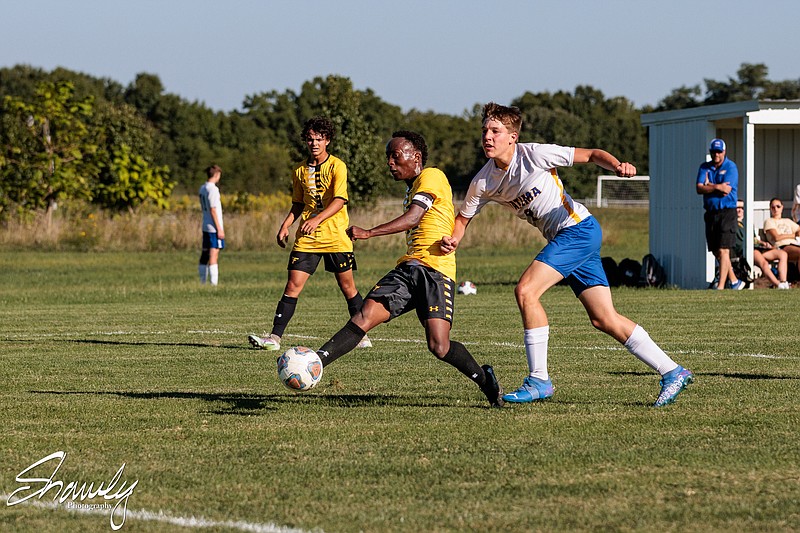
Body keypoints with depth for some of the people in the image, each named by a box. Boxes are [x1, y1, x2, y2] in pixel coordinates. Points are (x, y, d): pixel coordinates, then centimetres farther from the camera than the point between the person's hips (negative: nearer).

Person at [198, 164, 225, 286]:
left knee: (205, 253, 11)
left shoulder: (202, 188, 11)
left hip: (206, 227, 9)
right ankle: (213, 283, -12)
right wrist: (219, 229, -14)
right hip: (214, 227, -9)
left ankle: (202, 282, 14)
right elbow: (213, 210, -16)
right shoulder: (212, 189, -14)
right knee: (214, 254, -9)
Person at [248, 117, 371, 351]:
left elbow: (339, 201, -18)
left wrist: (317, 219, -31)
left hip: (336, 237, -4)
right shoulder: (300, 171, 10)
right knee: (293, 286, -6)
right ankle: (275, 337, -8)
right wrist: (285, 225, 5)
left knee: (347, 287, 4)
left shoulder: (337, 167, -7)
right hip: (306, 239, 4)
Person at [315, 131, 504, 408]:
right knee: (366, 315, -12)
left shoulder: (432, 177, -3)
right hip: (408, 267, 8)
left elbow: (412, 218, -17)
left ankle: (485, 379, 7)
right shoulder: (411, 190, 25)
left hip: (435, 269, -8)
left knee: (439, 347, -18)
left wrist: (369, 233, -23)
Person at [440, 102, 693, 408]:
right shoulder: (483, 182, 3)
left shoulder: (533, 155, -15)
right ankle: (672, 373, 11)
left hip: (579, 228, -7)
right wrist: (451, 240, -7)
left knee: (525, 290, -19)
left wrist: (617, 165, -29)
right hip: (561, 240, 7)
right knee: (603, 320, 4)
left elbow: (591, 155, -10)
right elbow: (463, 218, 15)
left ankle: (539, 380, -11)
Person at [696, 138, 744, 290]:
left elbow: (726, 190, -15)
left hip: (727, 212, -6)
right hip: (711, 213, 6)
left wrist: (709, 185, -2)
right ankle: (734, 281, 22)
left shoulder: (731, 167, -4)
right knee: (716, 252, 9)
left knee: (723, 250, -13)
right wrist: (717, 187, -14)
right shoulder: (704, 167, 11)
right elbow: (699, 188, -3)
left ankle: (721, 286, -15)